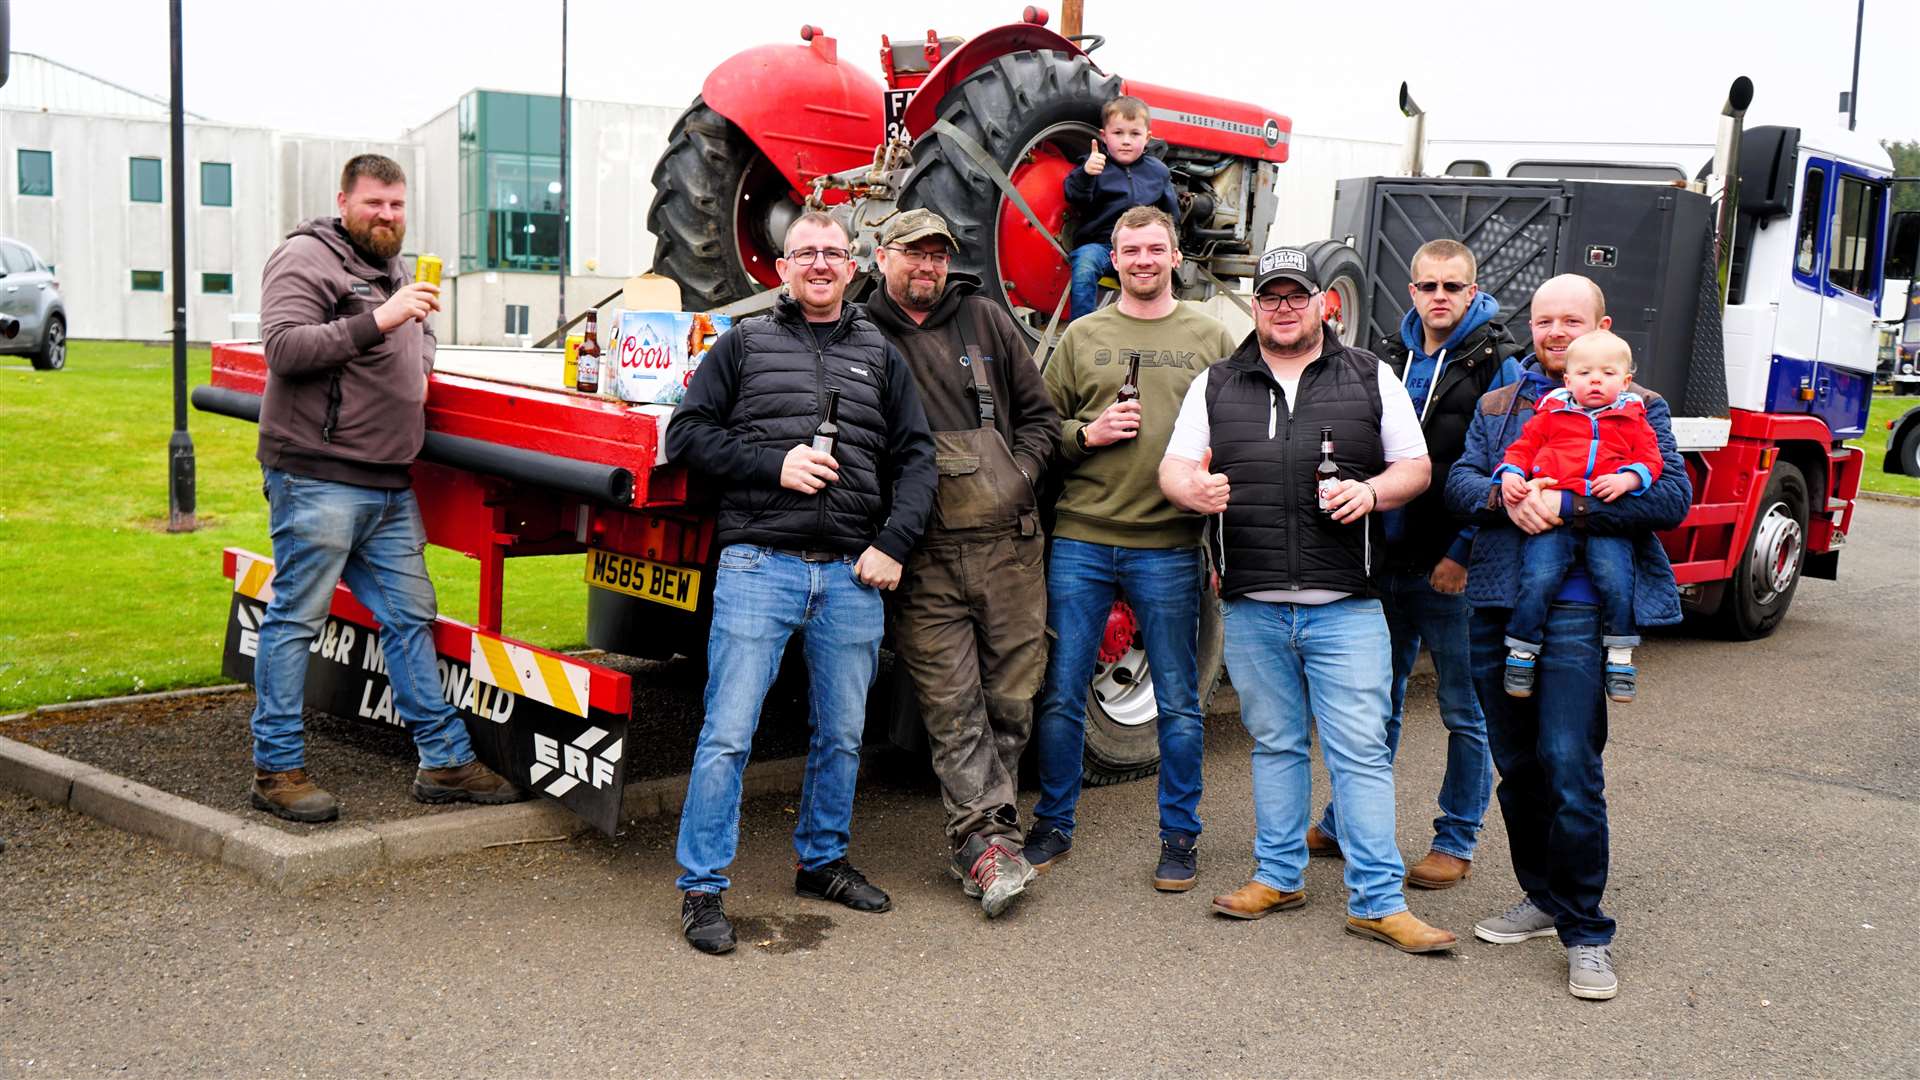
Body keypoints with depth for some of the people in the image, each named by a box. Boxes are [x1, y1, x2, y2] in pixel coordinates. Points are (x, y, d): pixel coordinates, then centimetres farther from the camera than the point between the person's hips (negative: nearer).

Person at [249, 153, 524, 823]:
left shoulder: (395, 271, 21)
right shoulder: (306, 258, -6)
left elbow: (419, 336, 39)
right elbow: (283, 346, -19)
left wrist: (420, 367, 17)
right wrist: (377, 321, -25)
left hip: (389, 485, 9)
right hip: (316, 480, -8)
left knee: (411, 615, 9)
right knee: (295, 618, -2)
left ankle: (445, 760, 15)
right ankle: (276, 769, 6)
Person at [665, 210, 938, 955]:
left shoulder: (880, 356, 16)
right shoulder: (744, 343, 9)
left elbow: (915, 455, 12)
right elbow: (686, 433, 3)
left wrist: (894, 543, -1)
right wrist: (773, 463, -10)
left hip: (852, 577, 3)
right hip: (759, 565, -3)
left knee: (842, 734, 13)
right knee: (728, 733, -6)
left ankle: (821, 861, 31)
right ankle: (701, 888, 3)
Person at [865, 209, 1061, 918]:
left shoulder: (985, 320, 12)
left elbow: (1038, 413, 17)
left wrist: (1019, 475, 1)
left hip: (1008, 541, 2)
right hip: (926, 557, -2)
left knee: (1010, 697, 5)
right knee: (951, 704, -6)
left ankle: (979, 834, 17)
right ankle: (988, 841, -3)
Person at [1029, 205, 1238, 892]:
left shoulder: (1211, 339, 8)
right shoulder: (1081, 337, 10)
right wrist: (1087, 434, -9)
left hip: (1169, 546, -1)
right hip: (1080, 538, 1)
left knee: (1178, 703, 6)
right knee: (1061, 694, 5)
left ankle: (1180, 837, 19)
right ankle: (1053, 827, 21)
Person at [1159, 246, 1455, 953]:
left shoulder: (1370, 378, 8)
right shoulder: (1217, 386, 12)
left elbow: (1415, 467, 9)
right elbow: (1174, 467, 9)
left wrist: (1371, 491, -13)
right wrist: (1193, 489, -15)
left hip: (1344, 605, -2)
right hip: (1251, 606, 2)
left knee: (1361, 750, -3)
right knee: (1275, 743, 12)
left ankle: (1377, 901, 1)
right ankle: (1279, 875, 24)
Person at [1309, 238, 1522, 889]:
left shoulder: (1496, 366, -4)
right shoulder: (1390, 358, 12)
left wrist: (1463, 553, -15)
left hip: (1452, 570, -5)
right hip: (1384, 561, 5)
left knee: (1463, 711, 5)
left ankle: (1456, 843, 15)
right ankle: (1346, 824, 26)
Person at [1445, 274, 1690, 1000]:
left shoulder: (1638, 409, 6)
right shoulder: (1498, 407, 19)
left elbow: (1672, 498, -7)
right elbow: (1459, 481, 7)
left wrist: (1569, 507, -17)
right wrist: (1504, 499, -15)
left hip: (1579, 612, -5)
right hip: (1497, 607, 5)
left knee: (1569, 766, -11)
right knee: (1517, 767, 12)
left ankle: (1585, 933, 1)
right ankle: (1543, 896, 29)